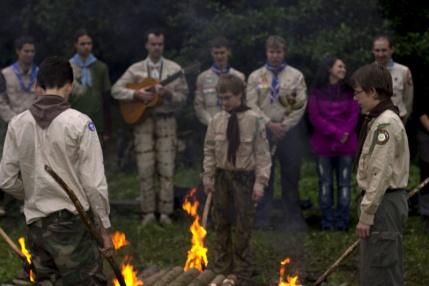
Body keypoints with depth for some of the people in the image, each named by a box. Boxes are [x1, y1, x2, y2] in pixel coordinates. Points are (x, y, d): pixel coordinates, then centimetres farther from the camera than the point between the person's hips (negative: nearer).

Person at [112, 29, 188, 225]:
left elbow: (183, 96, 4)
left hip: (166, 120, 0)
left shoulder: (174, 69, 5)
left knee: (166, 169, -3)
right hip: (143, 120, 0)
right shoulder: (136, 69, 6)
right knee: (145, 169, -1)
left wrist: (169, 94, -16)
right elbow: (116, 90, 1)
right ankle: (148, 212, 7)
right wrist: (137, 94, -14)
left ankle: (165, 212, 4)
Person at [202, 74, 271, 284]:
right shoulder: (217, 121, -1)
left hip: (244, 178, -4)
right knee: (221, 226, 11)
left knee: (242, 229, 0)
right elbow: (209, 151, 9)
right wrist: (208, 176, 3)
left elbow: (262, 153, -7)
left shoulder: (253, 120, -10)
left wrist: (260, 182, -12)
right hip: (222, 177, 4)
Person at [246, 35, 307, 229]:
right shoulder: (255, 77, 7)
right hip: (263, 129, 1)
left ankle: (294, 218, 9)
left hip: (289, 130, 0)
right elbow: (252, 104, -1)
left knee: (291, 174, 2)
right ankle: (262, 217, 10)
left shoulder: (296, 76, 5)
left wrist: (284, 126, -9)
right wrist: (269, 124, -12)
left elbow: (301, 104, -1)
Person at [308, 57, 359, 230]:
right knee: (325, 183, 4)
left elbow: (354, 115, 2)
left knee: (344, 183, 3)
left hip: (346, 144, 1)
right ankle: (327, 220, 9)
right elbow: (315, 117, -6)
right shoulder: (317, 92, 0)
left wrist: (344, 134, -14)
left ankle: (342, 219, 8)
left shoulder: (349, 91, 7)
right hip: (323, 145, -1)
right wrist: (335, 133, -14)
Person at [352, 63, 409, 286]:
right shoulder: (379, 121, 15)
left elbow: (380, 174, -21)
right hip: (385, 201, 11)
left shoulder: (385, 124, -17)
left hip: (384, 203, -11)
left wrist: (366, 214, -20)